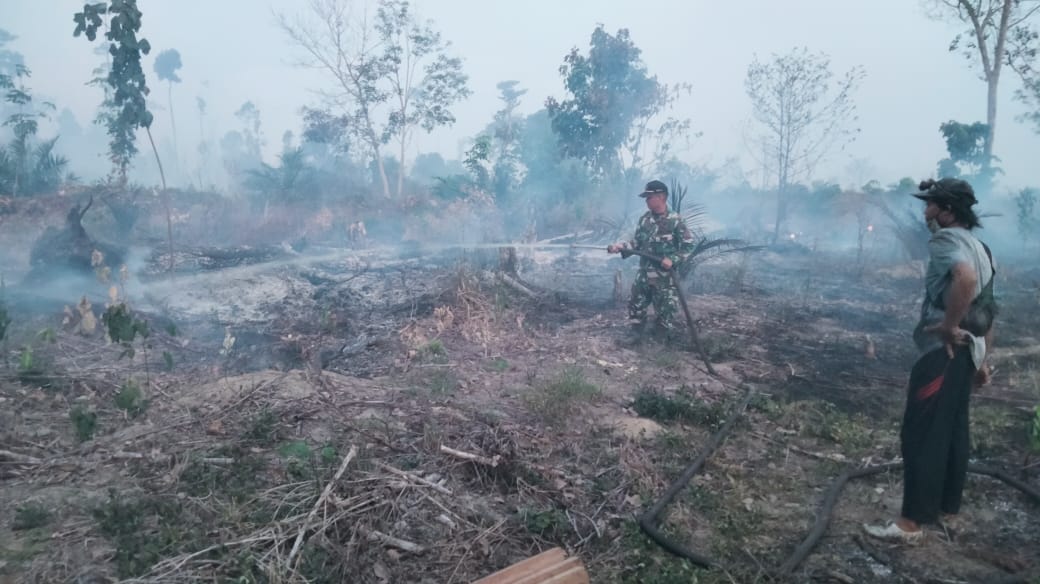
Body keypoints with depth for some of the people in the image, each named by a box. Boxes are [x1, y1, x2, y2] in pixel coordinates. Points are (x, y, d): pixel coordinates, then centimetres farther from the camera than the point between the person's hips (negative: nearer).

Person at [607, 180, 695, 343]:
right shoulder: (644, 219, 5)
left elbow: (689, 245, -8)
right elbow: (637, 242, 11)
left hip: (665, 277, -6)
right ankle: (636, 337, 32)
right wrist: (620, 246, -5)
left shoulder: (675, 221, -12)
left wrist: (673, 259, -20)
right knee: (635, 306, 14)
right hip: (644, 274, 6)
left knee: (667, 311, -3)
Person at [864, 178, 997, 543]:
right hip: (965, 351, 10)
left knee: (921, 435, -6)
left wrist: (948, 326, -24)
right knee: (953, 431, 17)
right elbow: (988, 312, 21)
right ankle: (948, 510, 27)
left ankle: (911, 523, -1)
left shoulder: (946, 239, -12)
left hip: (943, 351, -10)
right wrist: (981, 359, 23)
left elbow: (965, 278, -35)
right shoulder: (978, 248, 18)